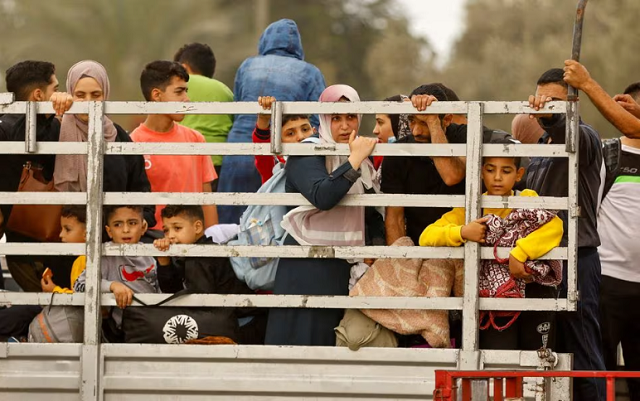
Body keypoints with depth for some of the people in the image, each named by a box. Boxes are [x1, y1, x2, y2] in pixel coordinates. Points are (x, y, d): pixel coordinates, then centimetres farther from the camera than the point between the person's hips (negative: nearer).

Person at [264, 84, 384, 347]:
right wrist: (355, 160, -22)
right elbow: (322, 197, -27)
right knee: (306, 339, -8)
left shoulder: (363, 161, 14)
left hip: (346, 266, 7)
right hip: (308, 266, -7)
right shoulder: (305, 157, -8)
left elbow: (374, 216, 20)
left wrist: (375, 247, 5)